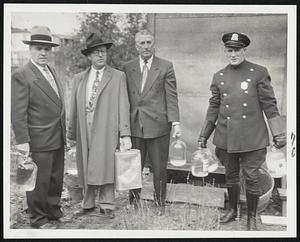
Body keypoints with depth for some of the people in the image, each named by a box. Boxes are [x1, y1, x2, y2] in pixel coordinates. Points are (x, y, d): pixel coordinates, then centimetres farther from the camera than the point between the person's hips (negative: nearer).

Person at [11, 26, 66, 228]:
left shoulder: (52, 72, 13)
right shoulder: (21, 76, -13)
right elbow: (18, 113, -16)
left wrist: (64, 132, 14)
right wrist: (22, 141, -20)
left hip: (58, 139, 8)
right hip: (39, 141, -8)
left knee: (56, 179, 19)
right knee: (40, 181, 5)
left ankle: (54, 210, 36)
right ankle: (38, 218, 22)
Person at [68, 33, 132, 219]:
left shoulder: (118, 77, 5)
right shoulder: (79, 78, 14)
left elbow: (123, 106, -1)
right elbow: (75, 108, 13)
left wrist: (125, 134, -8)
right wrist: (72, 133, 10)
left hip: (107, 131, -3)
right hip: (84, 131, 3)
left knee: (105, 167, -4)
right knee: (86, 170, 7)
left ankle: (107, 206, 10)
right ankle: (88, 204, 21)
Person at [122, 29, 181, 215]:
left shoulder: (166, 67, 3)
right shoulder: (127, 68, 9)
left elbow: (171, 96, -1)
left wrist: (175, 122, -9)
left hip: (158, 125, -2)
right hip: (134, 126, 2)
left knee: (160, 168, 7)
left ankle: (160, 204, 23)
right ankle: (134, 202, 24)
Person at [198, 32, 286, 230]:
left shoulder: (259, 73, -3)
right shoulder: (219, 77, 7)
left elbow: (269, 105, -3)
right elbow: (214, 107, 12)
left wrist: (278, 134, -6)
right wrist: (204, 135, 13)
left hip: (252, 138, -3)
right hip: (226, 138, 3)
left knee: (251, 178, 4)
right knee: (231, 176, 16)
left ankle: (252, 218, 22)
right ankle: (232, 210, 35)